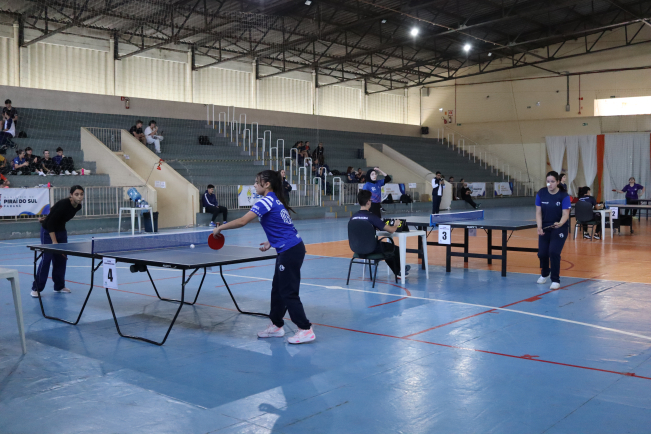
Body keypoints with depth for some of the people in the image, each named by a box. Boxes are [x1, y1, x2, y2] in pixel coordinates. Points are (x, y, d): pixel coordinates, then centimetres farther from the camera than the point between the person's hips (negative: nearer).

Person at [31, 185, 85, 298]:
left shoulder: (78, 206, -7)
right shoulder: (63, 204, -29)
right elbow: (50, 223, -26)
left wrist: (48, 218, 15)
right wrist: (54, 242, -26)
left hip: (61, 231, 7)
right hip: (48, 231, -7)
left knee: (61, 259, 6)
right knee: (46, 258, -10)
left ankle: (59, 286, 16)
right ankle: (36, 288, -2)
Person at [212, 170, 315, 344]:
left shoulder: (267, 201, -14)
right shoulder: (275, 200, 15)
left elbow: (242, 221, -22)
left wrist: (220, 227, -10)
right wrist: (271, 242, 14)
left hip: (290, 251, -10)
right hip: (289, 249, 10)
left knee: (288, 292, -4)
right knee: (277, 289, 16)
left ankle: (306, 330, 0)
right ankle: (276, 325, 25)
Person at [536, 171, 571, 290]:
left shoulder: (564, 195, -15)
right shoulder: (541, 193, -7)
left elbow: (565, 214, -18)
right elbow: (538, 212, -4)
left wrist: (560, 223, -39)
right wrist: (539, 227, -18)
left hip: (559, 228, -3)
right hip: (545, 228, 3)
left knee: (554, 252, -17)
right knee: (542, 253, 3)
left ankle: (556, 280, 0)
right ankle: (544, 274, 35)